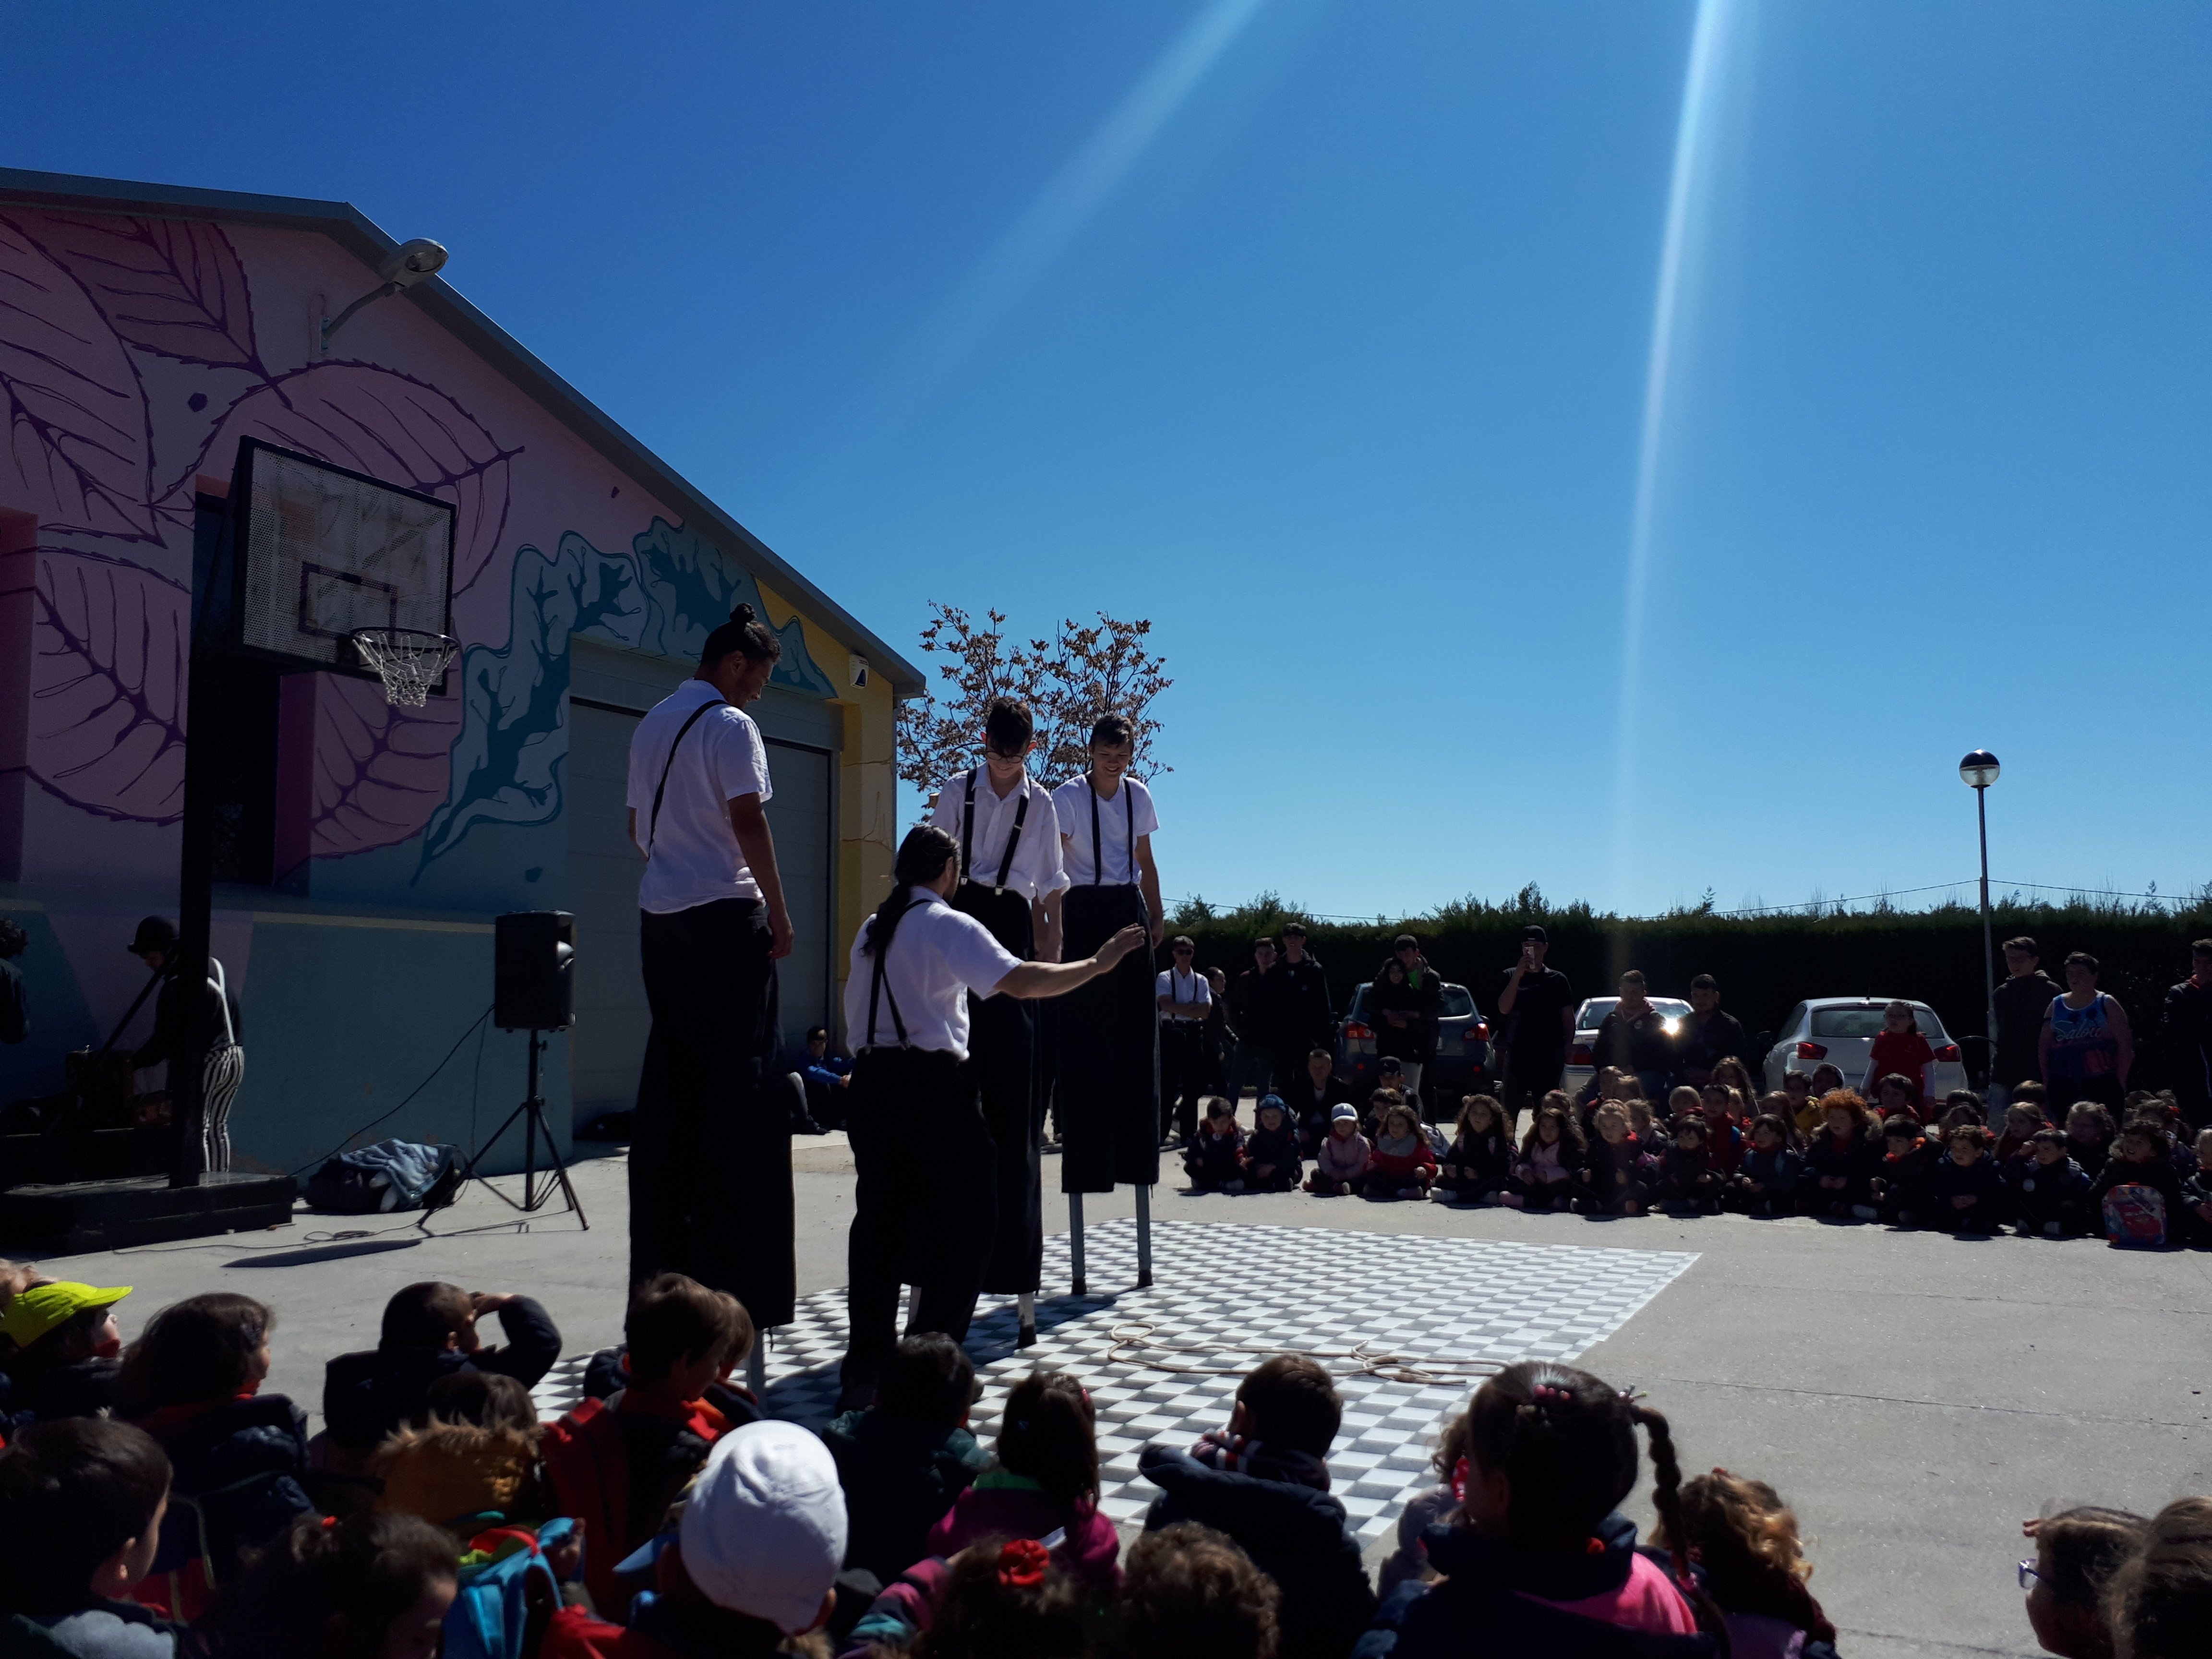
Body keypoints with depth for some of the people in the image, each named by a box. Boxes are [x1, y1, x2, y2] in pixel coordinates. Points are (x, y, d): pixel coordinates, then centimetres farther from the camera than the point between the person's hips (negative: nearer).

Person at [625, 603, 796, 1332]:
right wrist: (778, 911, -10)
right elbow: (748, 820, -14)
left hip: (660, 914, 8)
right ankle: (740, 1259, -3)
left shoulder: (651, 724, 17)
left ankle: (662, 1258, 13)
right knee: (739, 1079, -4)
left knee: (668, 1078, 9)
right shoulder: (730, 725, -7)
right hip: (724, 914, -8)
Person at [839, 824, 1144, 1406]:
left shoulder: (871, 930, 14)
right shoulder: (948, 925, -8)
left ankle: (865, 1368, 16)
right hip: (933, 1084, -7)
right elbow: (1020, 981, -18)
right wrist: (1096, 963, -11)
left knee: (879, 1220, 12)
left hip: (871, 1080, 7)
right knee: (967, 1221, 3)